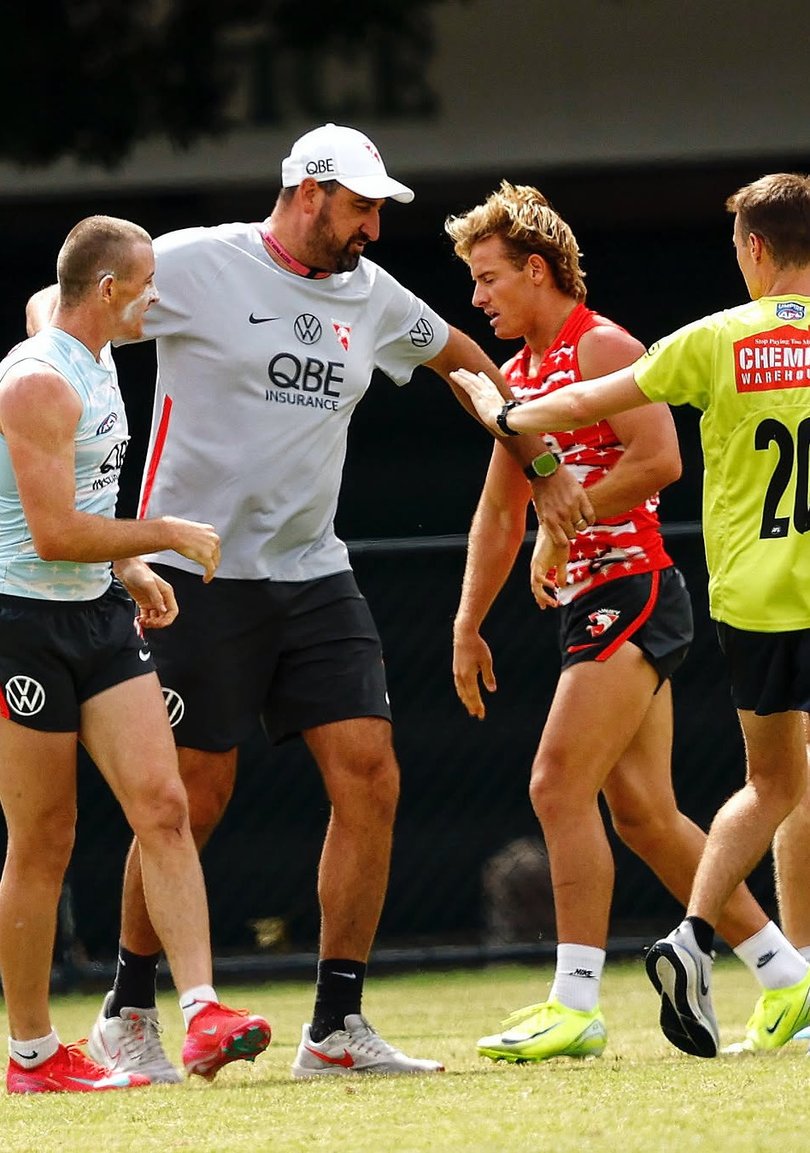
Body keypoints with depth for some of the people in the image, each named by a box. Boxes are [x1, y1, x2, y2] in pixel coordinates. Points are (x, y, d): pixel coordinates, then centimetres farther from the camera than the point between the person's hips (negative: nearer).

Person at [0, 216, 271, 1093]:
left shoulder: (97, 367, 13)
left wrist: (130, 570, 12)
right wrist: (169, 535, -14)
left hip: (100, 614, 8)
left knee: (162, 806, -7)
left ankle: (202, 1016, -14)